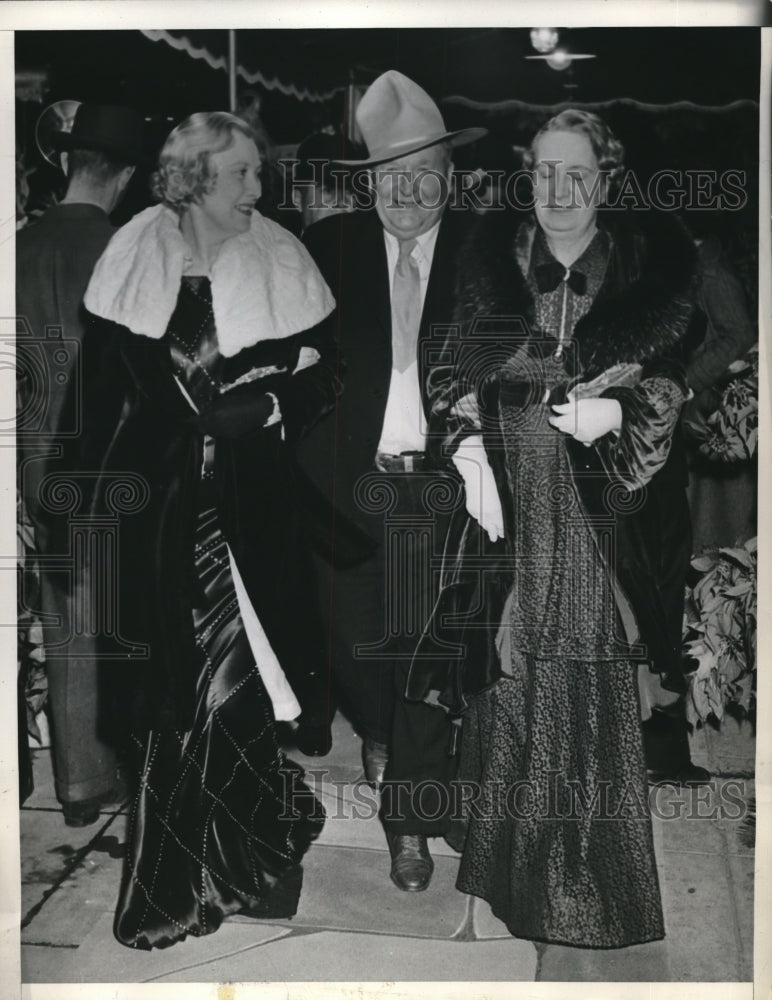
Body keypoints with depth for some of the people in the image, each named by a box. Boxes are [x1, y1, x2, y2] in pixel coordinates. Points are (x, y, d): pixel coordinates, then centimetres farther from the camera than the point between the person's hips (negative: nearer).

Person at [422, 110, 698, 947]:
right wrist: (470, 453, -10)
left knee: (597, 680, 3)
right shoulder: (490, 257, 6)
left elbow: (672, 378, 4)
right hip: (510, 498, 1)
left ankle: (597, 868, 21)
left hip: (603, 510, -1)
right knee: (512, 673, 8)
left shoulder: (650, 263, 2)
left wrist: (619, 410, -16)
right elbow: (459, 376, 6)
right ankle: (514, 859, 26)